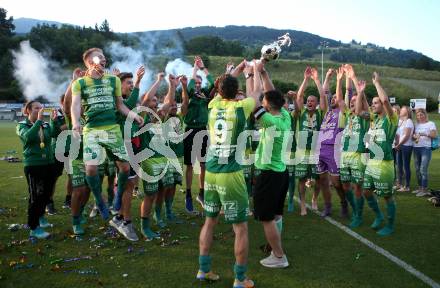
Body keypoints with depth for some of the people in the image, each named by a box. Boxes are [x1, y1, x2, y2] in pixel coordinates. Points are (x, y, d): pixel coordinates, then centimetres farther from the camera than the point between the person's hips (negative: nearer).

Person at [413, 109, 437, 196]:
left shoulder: (430, 123, 0)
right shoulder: (416, 124, 15)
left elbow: (434, 135, -9)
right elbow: (413, 135, 15)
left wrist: (424, 134, -22)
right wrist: (414, 136, -7)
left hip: (426, 148, -6)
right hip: (416, 148, 6)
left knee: (423, 169, -12)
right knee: (417, 169, 9)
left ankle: (425, 189, -8)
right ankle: (420, 187, 19)